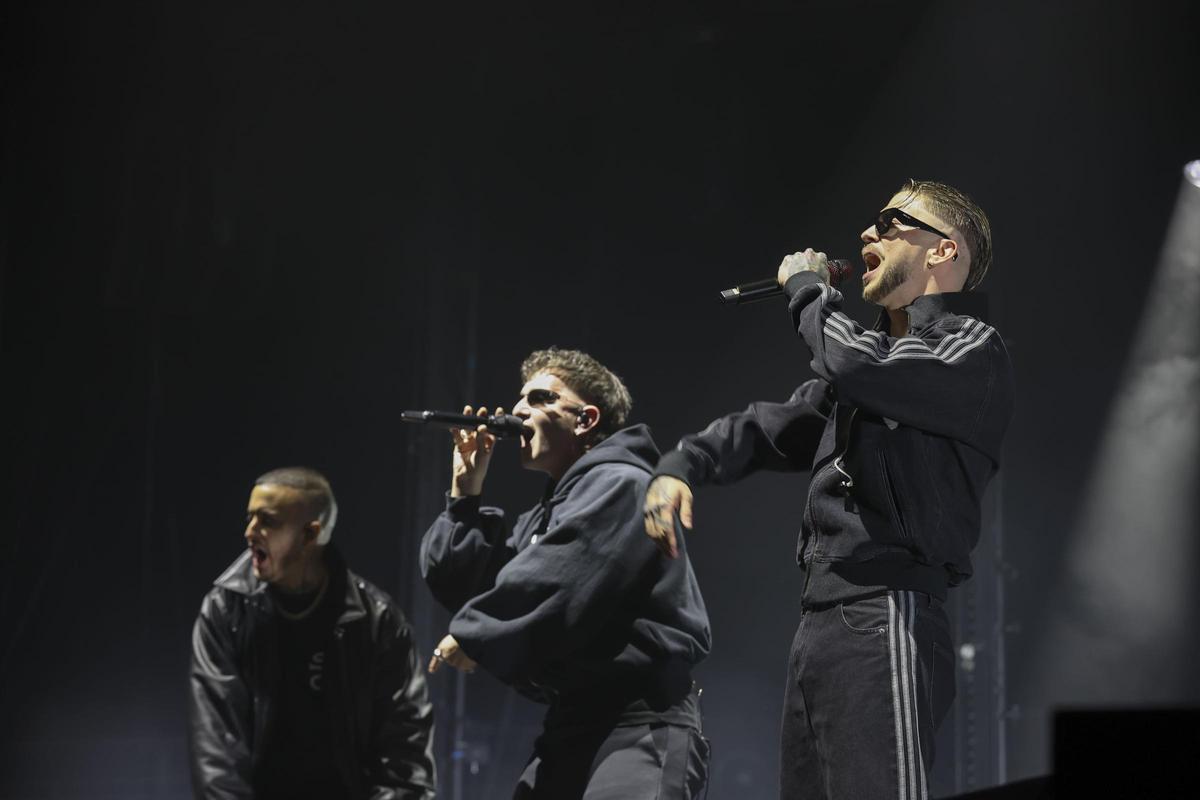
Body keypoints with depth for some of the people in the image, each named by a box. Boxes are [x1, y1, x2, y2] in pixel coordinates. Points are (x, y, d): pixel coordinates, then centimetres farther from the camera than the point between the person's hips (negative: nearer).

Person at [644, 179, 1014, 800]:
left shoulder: (972, 351, -1)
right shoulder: (877, 354, 25)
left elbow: (858, 370, -18)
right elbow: (773, 428, 30)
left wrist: (808, 287, 0)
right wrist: (682, 466, 13)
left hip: (885, 623, -9)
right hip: (818, 625, 9)